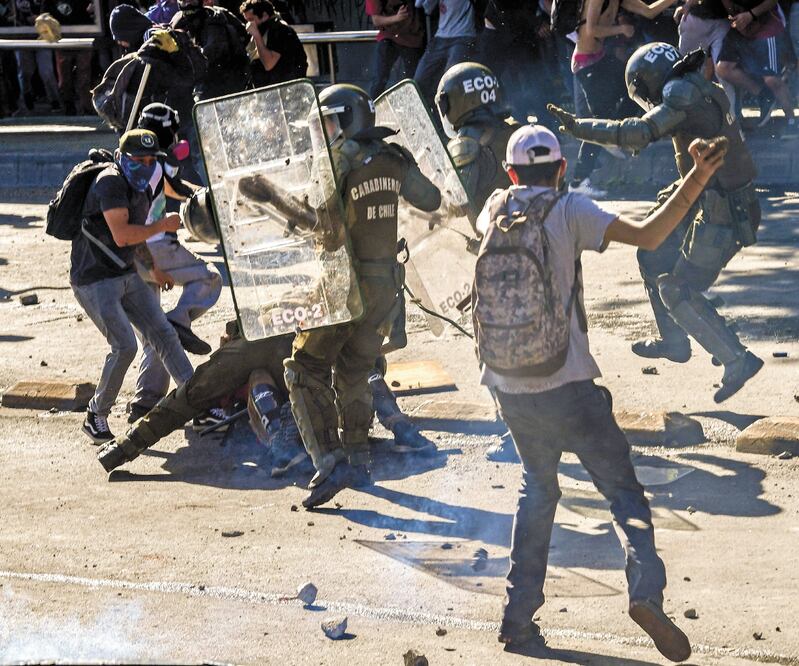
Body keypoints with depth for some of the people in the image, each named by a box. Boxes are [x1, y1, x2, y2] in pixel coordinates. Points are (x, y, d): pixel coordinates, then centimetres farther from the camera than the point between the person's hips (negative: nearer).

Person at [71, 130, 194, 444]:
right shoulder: (111, 182, -19)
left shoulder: (140, 187, 11)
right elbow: (121, 235, -28)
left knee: (164, 335, 2)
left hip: (126, 276, 9)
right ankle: (96, 416, -1)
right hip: (94, 280, -9)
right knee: (124, 346, -18)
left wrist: (154, 269, 35)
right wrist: (163, 226, -17)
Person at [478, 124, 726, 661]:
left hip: (509, 389, 5)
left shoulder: (497, 209, 7)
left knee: (538, 491, 22)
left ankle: (519, 615, 15)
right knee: (623, 490, 2)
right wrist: (696, 180, -18)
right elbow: (648, 236, -19)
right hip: (568, 388, -5)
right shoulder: (569, 210, -7)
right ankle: (646, 590, -23)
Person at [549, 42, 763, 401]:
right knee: (654, 257, 20)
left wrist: (578, 127, -22)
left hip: (722, 215, -9)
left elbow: (638, 133, -27)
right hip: (716, 204, 9)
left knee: (678, 291, -3)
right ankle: (673, 342, 31)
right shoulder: (701, 91, 12)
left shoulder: (683, 95, -16)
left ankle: (737, 361, -2)